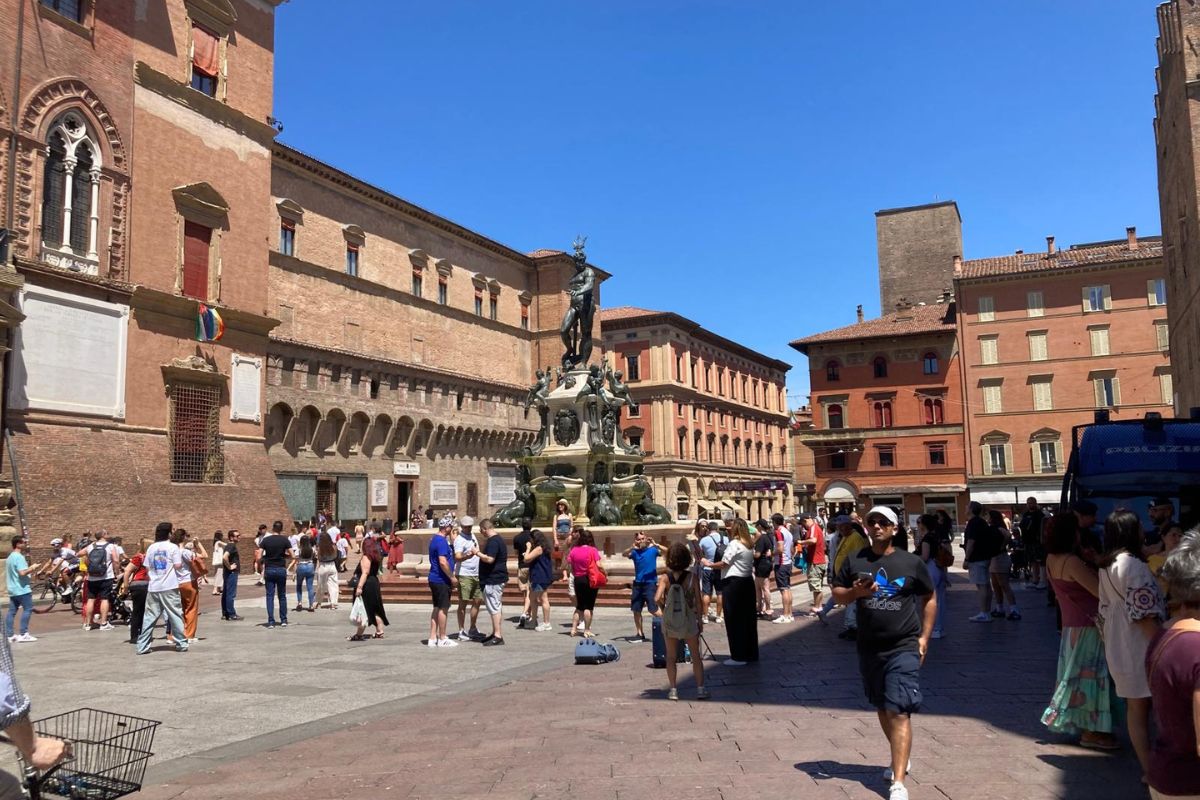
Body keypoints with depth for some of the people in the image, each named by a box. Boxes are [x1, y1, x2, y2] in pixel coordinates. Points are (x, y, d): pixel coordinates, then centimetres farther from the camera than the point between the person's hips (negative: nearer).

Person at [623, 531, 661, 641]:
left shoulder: (653, 550, -3)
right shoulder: (635, 552, 5)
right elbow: (624, 554, -13)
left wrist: (656, 545, -32)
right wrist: (632, 547, -30)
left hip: (650, 583, -5)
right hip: (638, 583, 5)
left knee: (653, 609, -13)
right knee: (636, 610, 9)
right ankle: (640, 634, 21)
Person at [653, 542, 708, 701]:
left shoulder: (665, 577, -10)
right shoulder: (692, 577, -10)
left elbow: (657, 598, -21)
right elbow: (698, 601, -6)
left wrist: (663, 609, -1)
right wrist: (699, 619, 6)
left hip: (669, 621, 0)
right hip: (689, 620, 0)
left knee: (671, 657, 13)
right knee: (696, 655, 14)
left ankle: (672, 690, 15)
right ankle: (700, 689, 15)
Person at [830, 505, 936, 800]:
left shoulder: (911, 563, -3)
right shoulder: (854, 561, 2)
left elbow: (929, 598, 8)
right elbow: (837, 593, 9)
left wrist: (924, 636, 1)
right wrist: (855, 592, -13)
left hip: (904, 648, -4)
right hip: (868, 648, 4)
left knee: (898, 712, -11)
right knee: (882, 708, 19)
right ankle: (901, 758, 43)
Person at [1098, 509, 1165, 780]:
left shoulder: (1107, 566, 9)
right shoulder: (1134, 565, -18)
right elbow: (1143, 613, -20)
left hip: (1118, 645, 8)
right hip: (1138, 646, -8)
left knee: (1135, 706, 14)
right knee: (1141, 706, -1)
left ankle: (1147, 765, 21)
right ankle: (1151, 769, 5)